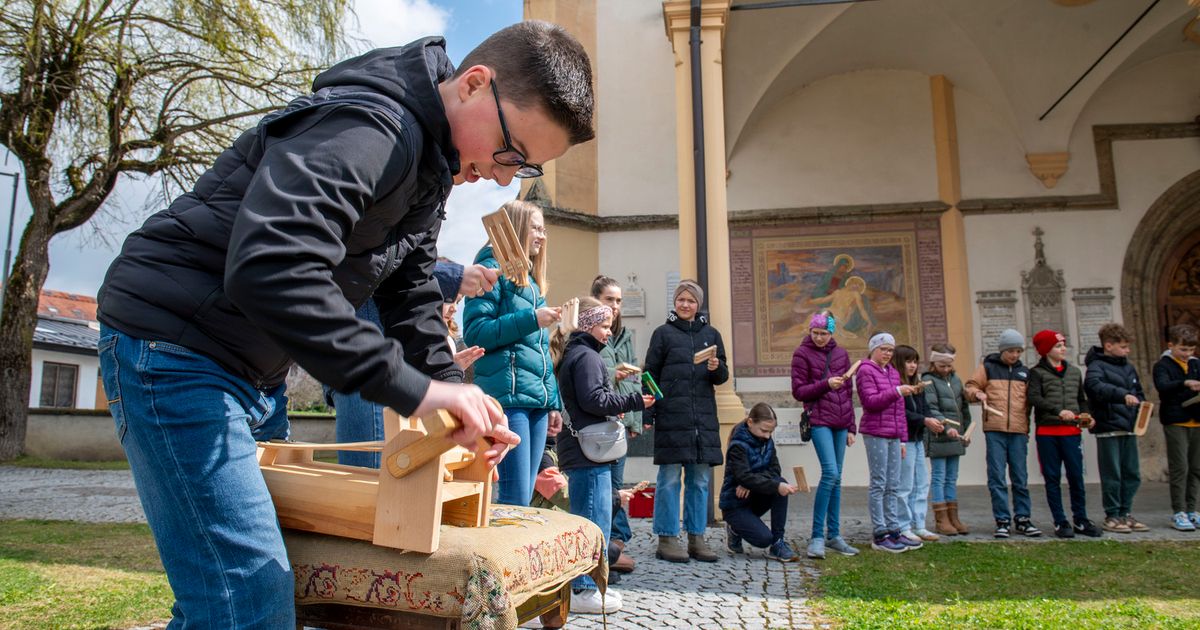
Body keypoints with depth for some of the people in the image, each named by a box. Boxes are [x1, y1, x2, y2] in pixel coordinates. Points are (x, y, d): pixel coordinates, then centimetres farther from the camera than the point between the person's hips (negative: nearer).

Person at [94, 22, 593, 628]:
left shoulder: (432, 165, 10)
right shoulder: (370, 129, -23)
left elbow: (410, 294, 13)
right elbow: (267, 268, -37)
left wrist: (457, 403, 0)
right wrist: (413, 387, -34)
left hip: (252, 371, 10)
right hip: (175, 347, -10)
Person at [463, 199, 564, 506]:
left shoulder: (532, 280, 22)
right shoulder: (493, 268, -1)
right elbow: (475, 332, -10)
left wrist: (553, 403, 18)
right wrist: (532, 319, -14)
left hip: (537, 400, 8)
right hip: (508, 396, -8)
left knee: (524, 497, 10)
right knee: (514, 499, -8)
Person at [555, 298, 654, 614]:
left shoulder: (573, 354, 19)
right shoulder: (586, 356, -12)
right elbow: (593, 399, -21)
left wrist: (616, 406, 17)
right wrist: (633, 401, -12)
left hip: (581, 451, 11)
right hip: (589, 450, -11)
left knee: (586, 519, 16)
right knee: (595, 520, -5)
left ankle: (583, 586, 24)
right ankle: (584, 591, 1)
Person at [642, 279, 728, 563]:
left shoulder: (711, 334, 13)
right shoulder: (663, 333, 5)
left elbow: (723, 376, 15)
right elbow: (651, 375, 2)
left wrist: (716, 368, -9)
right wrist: (646, 415, -5)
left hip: (704, 417, 4)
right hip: (671, 415, -4)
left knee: (700, 480, 7)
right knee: (670, 478, -1)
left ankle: (696, 538, 16)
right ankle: (667, 539, 7)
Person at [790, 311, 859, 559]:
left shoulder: (841, 354, 13)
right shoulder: (802, 353, 0)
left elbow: (848, 392, 16)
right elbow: (798, 392, -3)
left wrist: (851, 427, 13)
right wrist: (826, 384, -15)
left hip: (840, 423, 5)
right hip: (819, 420, -5)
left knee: (836, 479, 8)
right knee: (830, 473, -17)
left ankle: (834, 535, 16)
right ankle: (817, 536, -10)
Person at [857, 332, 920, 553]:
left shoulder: (893, 373, 19)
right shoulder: (865, 371, -3)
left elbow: (899, 408, 21)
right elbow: (870, 401, -14)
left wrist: (902, 438, 18)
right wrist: (897, 391, -21)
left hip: (893, 435, 7)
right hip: (875, 433, -7)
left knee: (893, 485, 8)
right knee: (879, 484, -5)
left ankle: (893, 531, 14)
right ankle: (879, 535, 0)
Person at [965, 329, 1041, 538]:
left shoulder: (1024, 372, 16)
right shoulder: (987, 367, 7)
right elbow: (970, 386, 6)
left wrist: (1028, 424, 10)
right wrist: (978, 393, -14)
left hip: (1019, 431, 3)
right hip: (994, 430, -3)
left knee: (1020, 477, 5)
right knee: (997, 477, -3)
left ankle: (1023, 518, 14)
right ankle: (1002, 520, 3)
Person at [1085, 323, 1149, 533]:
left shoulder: (1129, 367, 16)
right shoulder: (1097, 366, -8)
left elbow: (1139, 393, 24)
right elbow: (1095, 386, -28)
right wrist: (1123, 395, -38)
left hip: (1129, 428, 7)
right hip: (1108, 429, -7)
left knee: (1132, 474, 11)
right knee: (1112, 476, -2)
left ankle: (1125, 513, 23)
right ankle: (1112, 516, 8)